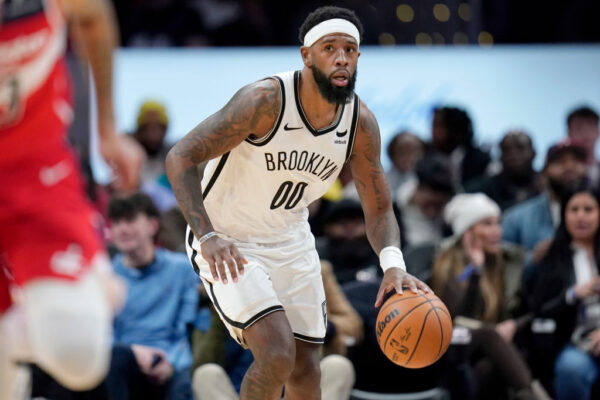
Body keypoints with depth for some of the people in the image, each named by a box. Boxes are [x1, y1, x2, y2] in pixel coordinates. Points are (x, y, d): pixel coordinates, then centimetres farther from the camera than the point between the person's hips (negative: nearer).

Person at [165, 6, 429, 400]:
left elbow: (379, 209, -2)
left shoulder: (361, 123, -10)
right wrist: (207, 237, -39)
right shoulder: (266, 100, -26)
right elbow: (180, 158, -26)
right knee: (277, 353, -23)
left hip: (292, 242, 6)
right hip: (228, 245, -6)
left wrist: (393, 264, -24)